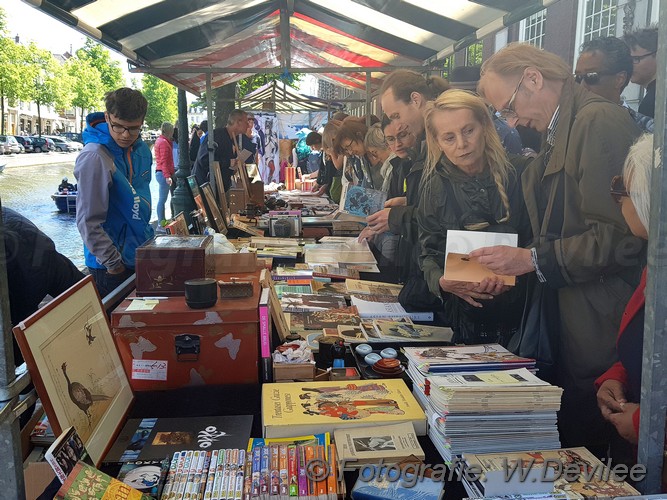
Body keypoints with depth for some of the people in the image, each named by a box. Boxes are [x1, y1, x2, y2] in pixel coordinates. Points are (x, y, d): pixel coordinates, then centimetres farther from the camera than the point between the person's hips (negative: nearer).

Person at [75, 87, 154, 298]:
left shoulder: (142, 149, 2)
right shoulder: (95, 157, -22)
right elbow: (88, 221, -21)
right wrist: (113, 263, -17)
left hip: (142, 254, 7)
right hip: (110, 267, -7)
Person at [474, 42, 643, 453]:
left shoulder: (600, 120, -15)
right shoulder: (561, 132, 14)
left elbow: (619, 236, -22)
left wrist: (533, 259, -16)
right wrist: (514, 262, 3)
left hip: (603, 333, -9)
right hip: (570, 327, 9)